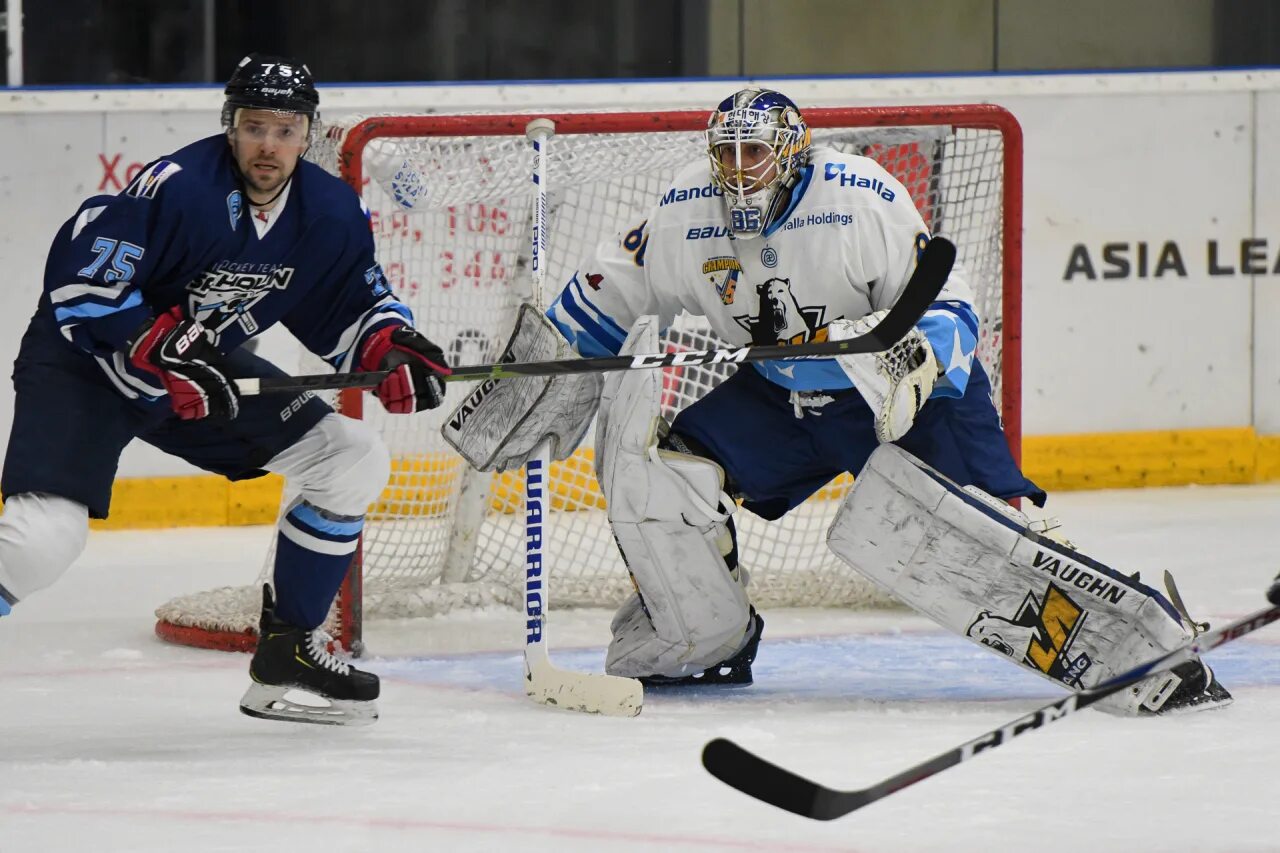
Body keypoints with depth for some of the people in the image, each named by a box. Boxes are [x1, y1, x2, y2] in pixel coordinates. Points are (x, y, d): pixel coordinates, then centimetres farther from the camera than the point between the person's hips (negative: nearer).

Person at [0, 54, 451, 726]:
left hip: (204, 364, 7)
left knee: (353, 462, 1)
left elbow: (352, 303, 8)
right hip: (84, 361, -7)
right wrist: (161, 353, -30)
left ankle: (286, 651, 11)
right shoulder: (174, 188, -27)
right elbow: (78, 274, -26)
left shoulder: (330, 213, -6)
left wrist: (391, 350, -13)